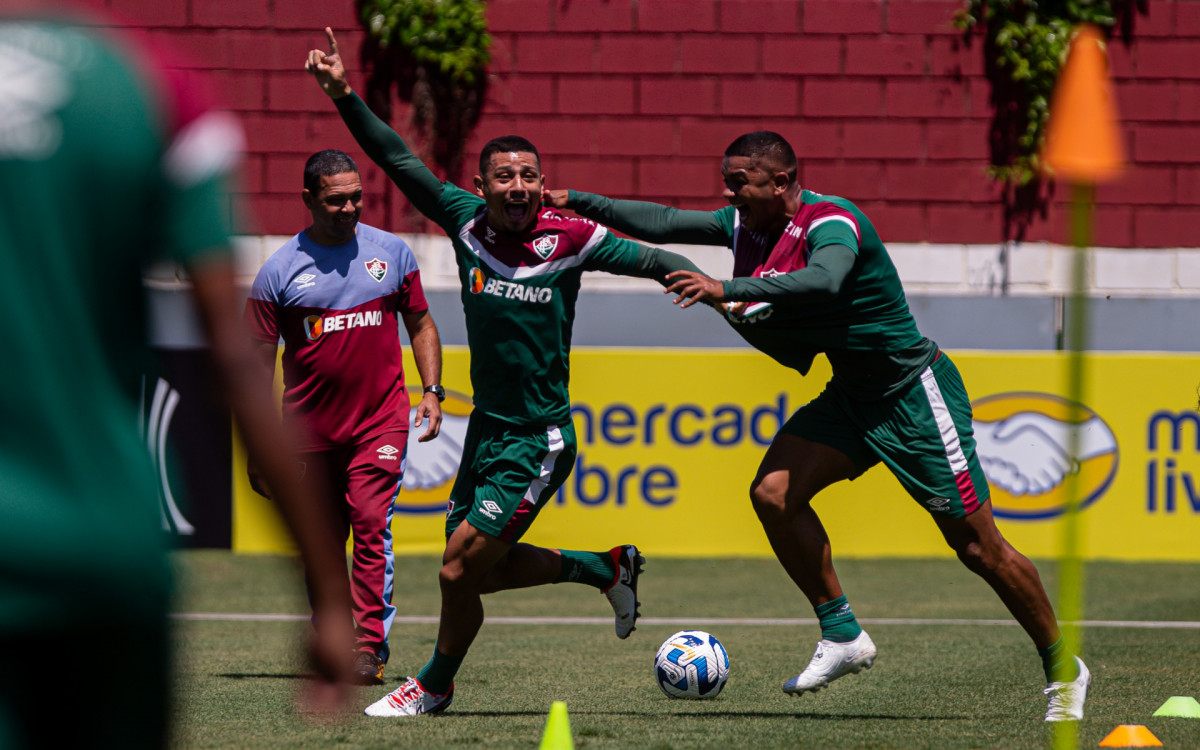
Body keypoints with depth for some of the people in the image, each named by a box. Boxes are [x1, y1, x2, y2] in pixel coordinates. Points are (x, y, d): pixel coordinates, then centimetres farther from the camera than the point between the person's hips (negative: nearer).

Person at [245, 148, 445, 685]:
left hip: (381, 420, 0)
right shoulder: (280, 270, 0)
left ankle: (371, 646, -19)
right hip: (310, 430, 0)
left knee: (371, 525, -16)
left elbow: (420, 324, 17)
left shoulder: (391, 252, 6)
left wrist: (432, 391, 4)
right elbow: (260, 360, 2)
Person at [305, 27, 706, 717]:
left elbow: (648, 259, -5)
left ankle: (434, 686, 18)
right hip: (487, 426, 6)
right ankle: (607, 568, 34)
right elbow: (398, 160, 0)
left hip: (539, 439, -6)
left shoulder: (568, 238, -13)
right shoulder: (466, 220, -3)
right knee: (481, 568, 14)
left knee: (461, 568, -6)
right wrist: (344, 96, -7)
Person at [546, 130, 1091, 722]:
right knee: (773, 492, -12)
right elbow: (662, 223, 4)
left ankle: (1063, 669, 12)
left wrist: (729, 290, -52)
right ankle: (842, 636, -1)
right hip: (851, 395, 8)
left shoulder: (832, 222, -26)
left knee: (978, 546, -4)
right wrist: (576, 203, -3)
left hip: (916, 395, -8)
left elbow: (823, 281, -47)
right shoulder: (746, 224, -1)